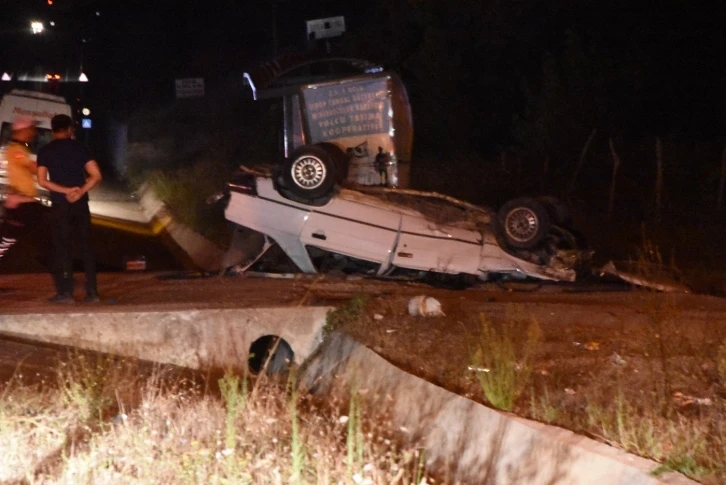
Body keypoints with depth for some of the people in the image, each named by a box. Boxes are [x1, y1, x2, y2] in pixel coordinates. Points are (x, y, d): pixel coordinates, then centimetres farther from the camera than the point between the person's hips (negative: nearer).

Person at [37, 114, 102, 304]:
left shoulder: (45, 151, 1)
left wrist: (66, 191, -9)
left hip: (60, 204, -1)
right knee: (85, 246, 7)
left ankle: (65, 292, 0)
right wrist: (79, 192, -9)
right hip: (80, 203, 2)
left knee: (62, 247, 3)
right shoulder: (79, 147, 4)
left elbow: (42, 181, -8)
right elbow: (96, 175, -4)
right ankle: (92, 291, 4)